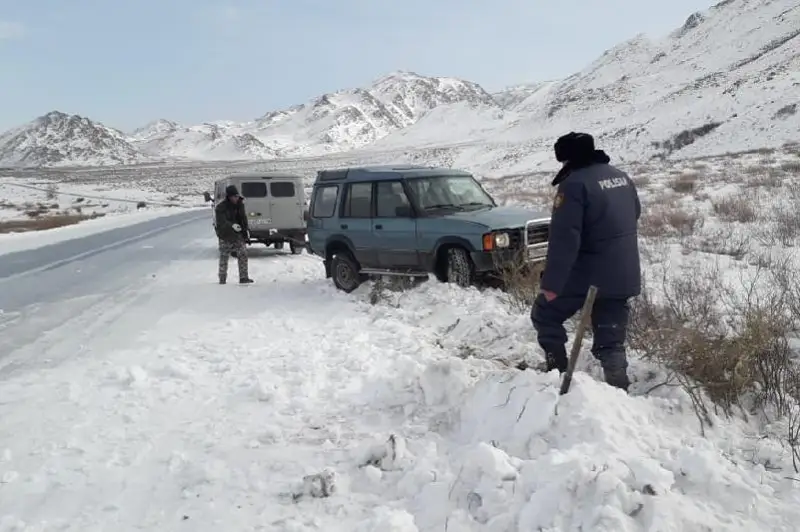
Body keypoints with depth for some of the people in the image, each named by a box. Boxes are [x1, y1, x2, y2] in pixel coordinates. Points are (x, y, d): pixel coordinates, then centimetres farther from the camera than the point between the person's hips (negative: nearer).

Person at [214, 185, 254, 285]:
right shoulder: (221, 208, -16)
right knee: (224, 258, 6)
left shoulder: (239, 204, 2)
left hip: (237, 235, 4)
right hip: (225, 237, -4)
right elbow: (221, 222, -29)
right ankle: (222, 279, 19)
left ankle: (243, 278, 0)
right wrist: (232, 225, -47)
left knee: (243, 255, -5)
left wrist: (246, 229, 8)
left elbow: (243, 218, 16)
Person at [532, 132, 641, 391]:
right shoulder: (622, 177, 11)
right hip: (625, 276, 7)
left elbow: (564, 239, -23)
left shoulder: (574, 184, -16)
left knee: (544, 314, 15)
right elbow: (634, 215, 27)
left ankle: (558, 372, 15)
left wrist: (551, 283, -22)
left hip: (588, 274, -7)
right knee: (611, 341, 12)